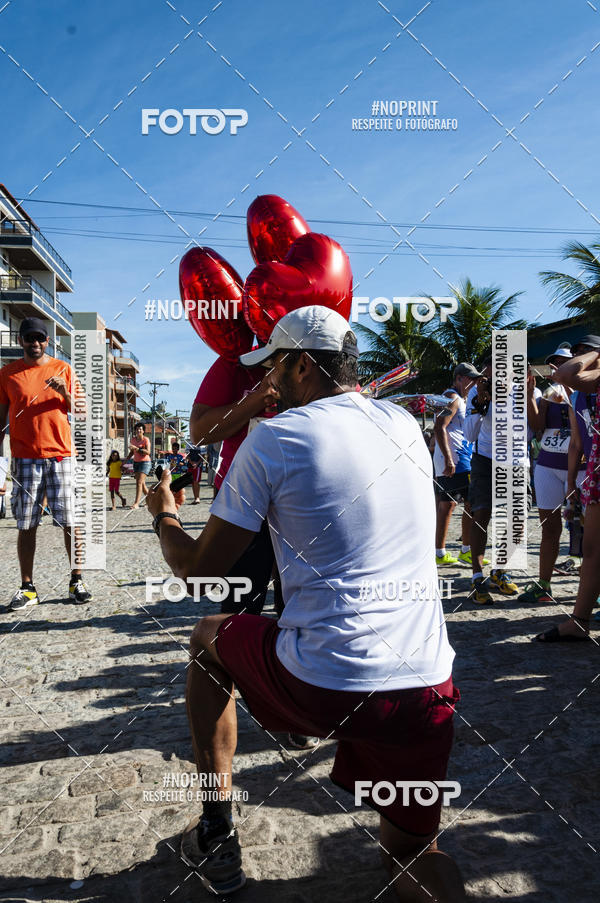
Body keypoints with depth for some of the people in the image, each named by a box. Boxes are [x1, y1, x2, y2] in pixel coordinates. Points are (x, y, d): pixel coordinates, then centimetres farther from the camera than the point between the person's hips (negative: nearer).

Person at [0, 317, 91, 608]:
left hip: (60, 455, 0)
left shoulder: (63, 369, 9)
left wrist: (64, 393, -10)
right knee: (26, 525, 1)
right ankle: (27, 587, 7)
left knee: (70, 521, -1)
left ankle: (76, 581, 8)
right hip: (24, 458, 0)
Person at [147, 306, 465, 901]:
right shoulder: (404, 423, 8)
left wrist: (163, 517, 21)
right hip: (426, 687, 5)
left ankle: (216, 834, 28)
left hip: (321, 688, -4)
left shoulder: (272, 437, -6)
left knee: (208, 639, 26)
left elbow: (197, 569, 0)